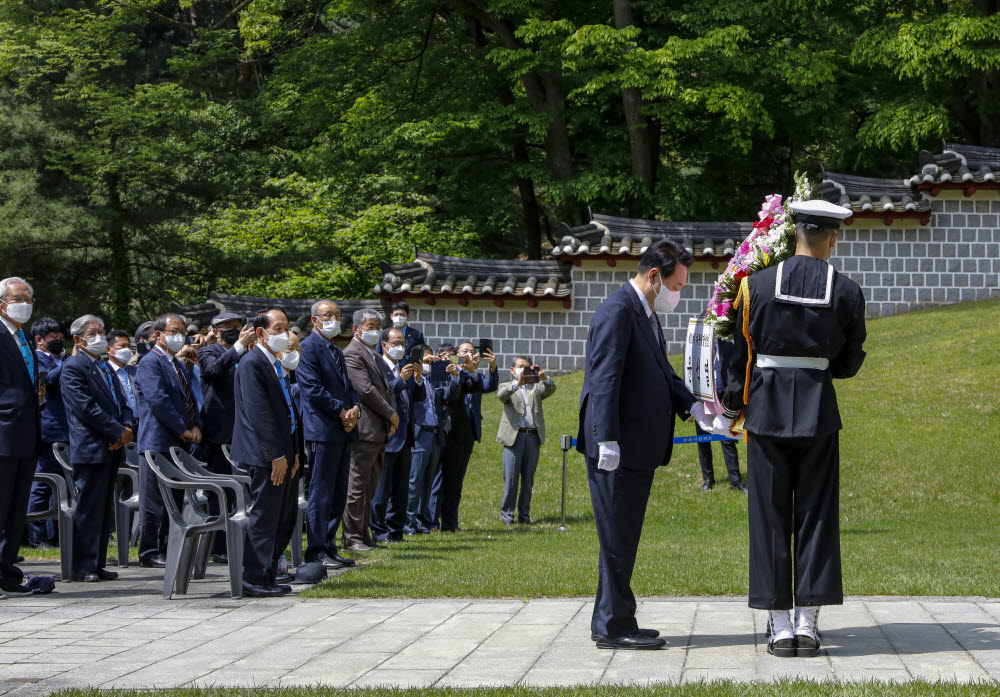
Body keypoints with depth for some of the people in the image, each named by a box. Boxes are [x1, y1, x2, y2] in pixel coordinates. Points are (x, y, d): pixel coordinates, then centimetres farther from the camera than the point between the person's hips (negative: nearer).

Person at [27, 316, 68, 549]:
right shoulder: (36, 359, -6)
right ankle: (36, 536, -2)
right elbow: (48, 379, -24)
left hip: (66, 433, 9)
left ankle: (54, 534, 18)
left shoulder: (60, 360, 22)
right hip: (49, 433, -9)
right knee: (41, 486, -6)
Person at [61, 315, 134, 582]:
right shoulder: (73, 368, -7)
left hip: (111, 449, 8)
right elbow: (86, 408, -16)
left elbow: (121, 402, 19)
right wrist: (118, 432, -15)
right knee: (88, 509, -7)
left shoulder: (106, 368, 20)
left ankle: (98, 564, 15)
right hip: (90, 449, -8)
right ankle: (84, 567, -3)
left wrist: (127, 427, -2)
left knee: (104, 510, 10)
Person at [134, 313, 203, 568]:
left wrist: (195, 426, 2)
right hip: (158, 442, -9)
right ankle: (149, 553, -2)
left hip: (179, 442, 9)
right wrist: (183, 430, -15)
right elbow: (158, 400, -18)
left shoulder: (179, 365, 21)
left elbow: (189, 398, 22)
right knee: (154, 500, -5)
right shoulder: (150, 362, -9)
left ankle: (167, 550, 14)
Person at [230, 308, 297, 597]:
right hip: (264, 455, -10)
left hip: (280, 453, 10)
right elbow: (259, 414, -19)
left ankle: (267, 577, 17)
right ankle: (255, 579, -4)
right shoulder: (252, 364, -13)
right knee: (263, 516, -7)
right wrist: (276, 455, -21)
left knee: (274, 517, 12)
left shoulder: (275, 364, 18)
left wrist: (292, 452, 16)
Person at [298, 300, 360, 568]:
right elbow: (313, 389, -16)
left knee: (338, 494, 10)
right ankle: (316, 551, -3)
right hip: (322, 430, -9)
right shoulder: (308, 348, -8)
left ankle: (329, 547, 16)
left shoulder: (337, 352, 21)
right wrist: (341, 411, -14)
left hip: (343, 431, 9)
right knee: (320, 493, -6)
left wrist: (355, 409, -1)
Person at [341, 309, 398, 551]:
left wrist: (393, 417, 2)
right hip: (364, 431, -9)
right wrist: (391, 414, -10)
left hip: (380, 432, 9)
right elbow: (366, 390, -17)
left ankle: (364, 535, 15)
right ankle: (352, 538, -5)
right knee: (357, 486, -7)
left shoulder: (376, 358, 22)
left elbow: (387, 389, 20)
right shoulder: (352, 354, -9)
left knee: (370, 487, 11)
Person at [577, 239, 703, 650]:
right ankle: (614, 627, 2)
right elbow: (604, 380, -21)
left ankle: (610, 623, 23)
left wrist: (689, 404, 7)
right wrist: (607, 440, -25)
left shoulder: (648, 315, 17)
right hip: (617, 448, -10)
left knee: (624, 538, 15)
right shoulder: (617, 312, -15)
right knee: (617, 539, -4)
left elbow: (661, 374, 24)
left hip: (640, 447, 10)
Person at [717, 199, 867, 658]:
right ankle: (807, 625, 4)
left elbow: (740, 356, 2)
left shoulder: (757, 285, -3)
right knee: (816, 515, 6)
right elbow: (850, 363, 4)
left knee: (770, 516, 4)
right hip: (819, 411, 0)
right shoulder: (847, 293, -3)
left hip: (767, 409, 0)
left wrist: (728, 412, 14)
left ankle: (780, 629, 4)